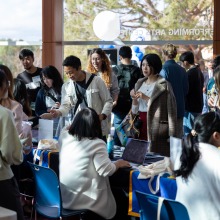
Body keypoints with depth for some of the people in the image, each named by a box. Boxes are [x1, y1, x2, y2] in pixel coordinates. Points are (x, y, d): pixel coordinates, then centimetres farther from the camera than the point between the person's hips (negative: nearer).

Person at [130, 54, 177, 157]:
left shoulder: (163, 85, -4)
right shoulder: (140, 83, 14)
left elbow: (162, 107, -12)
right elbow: (135, 110, 15)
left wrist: (146, 98, -15)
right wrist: (134, 99, -2)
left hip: (156, 126, -5)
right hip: (140, 124, 5)